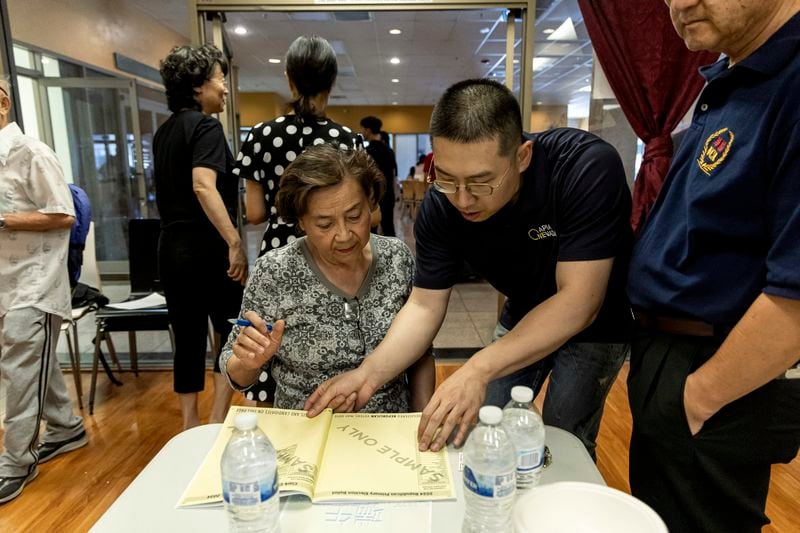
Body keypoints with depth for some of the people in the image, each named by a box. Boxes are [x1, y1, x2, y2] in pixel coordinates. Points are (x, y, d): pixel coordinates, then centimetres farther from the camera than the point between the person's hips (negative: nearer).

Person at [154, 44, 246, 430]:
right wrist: (235, 243, -28)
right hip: (207, 247, -8)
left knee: (187, 338, 13)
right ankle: (217, 421, 8)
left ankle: (190, 424, 21)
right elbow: (203, 186, -25)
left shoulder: (164, 131, 16)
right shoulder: (205, 126, -10)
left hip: (171, 247, 8)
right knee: (232, 333, 5)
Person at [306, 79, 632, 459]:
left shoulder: (588, 168, -34)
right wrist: (370, 373, -33)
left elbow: (578, 304, -36)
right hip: (524, 315, 4)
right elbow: (425, 305, -17)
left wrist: (479, 369, -43)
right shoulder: (440, 206, -21)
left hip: (596, 320, -3)